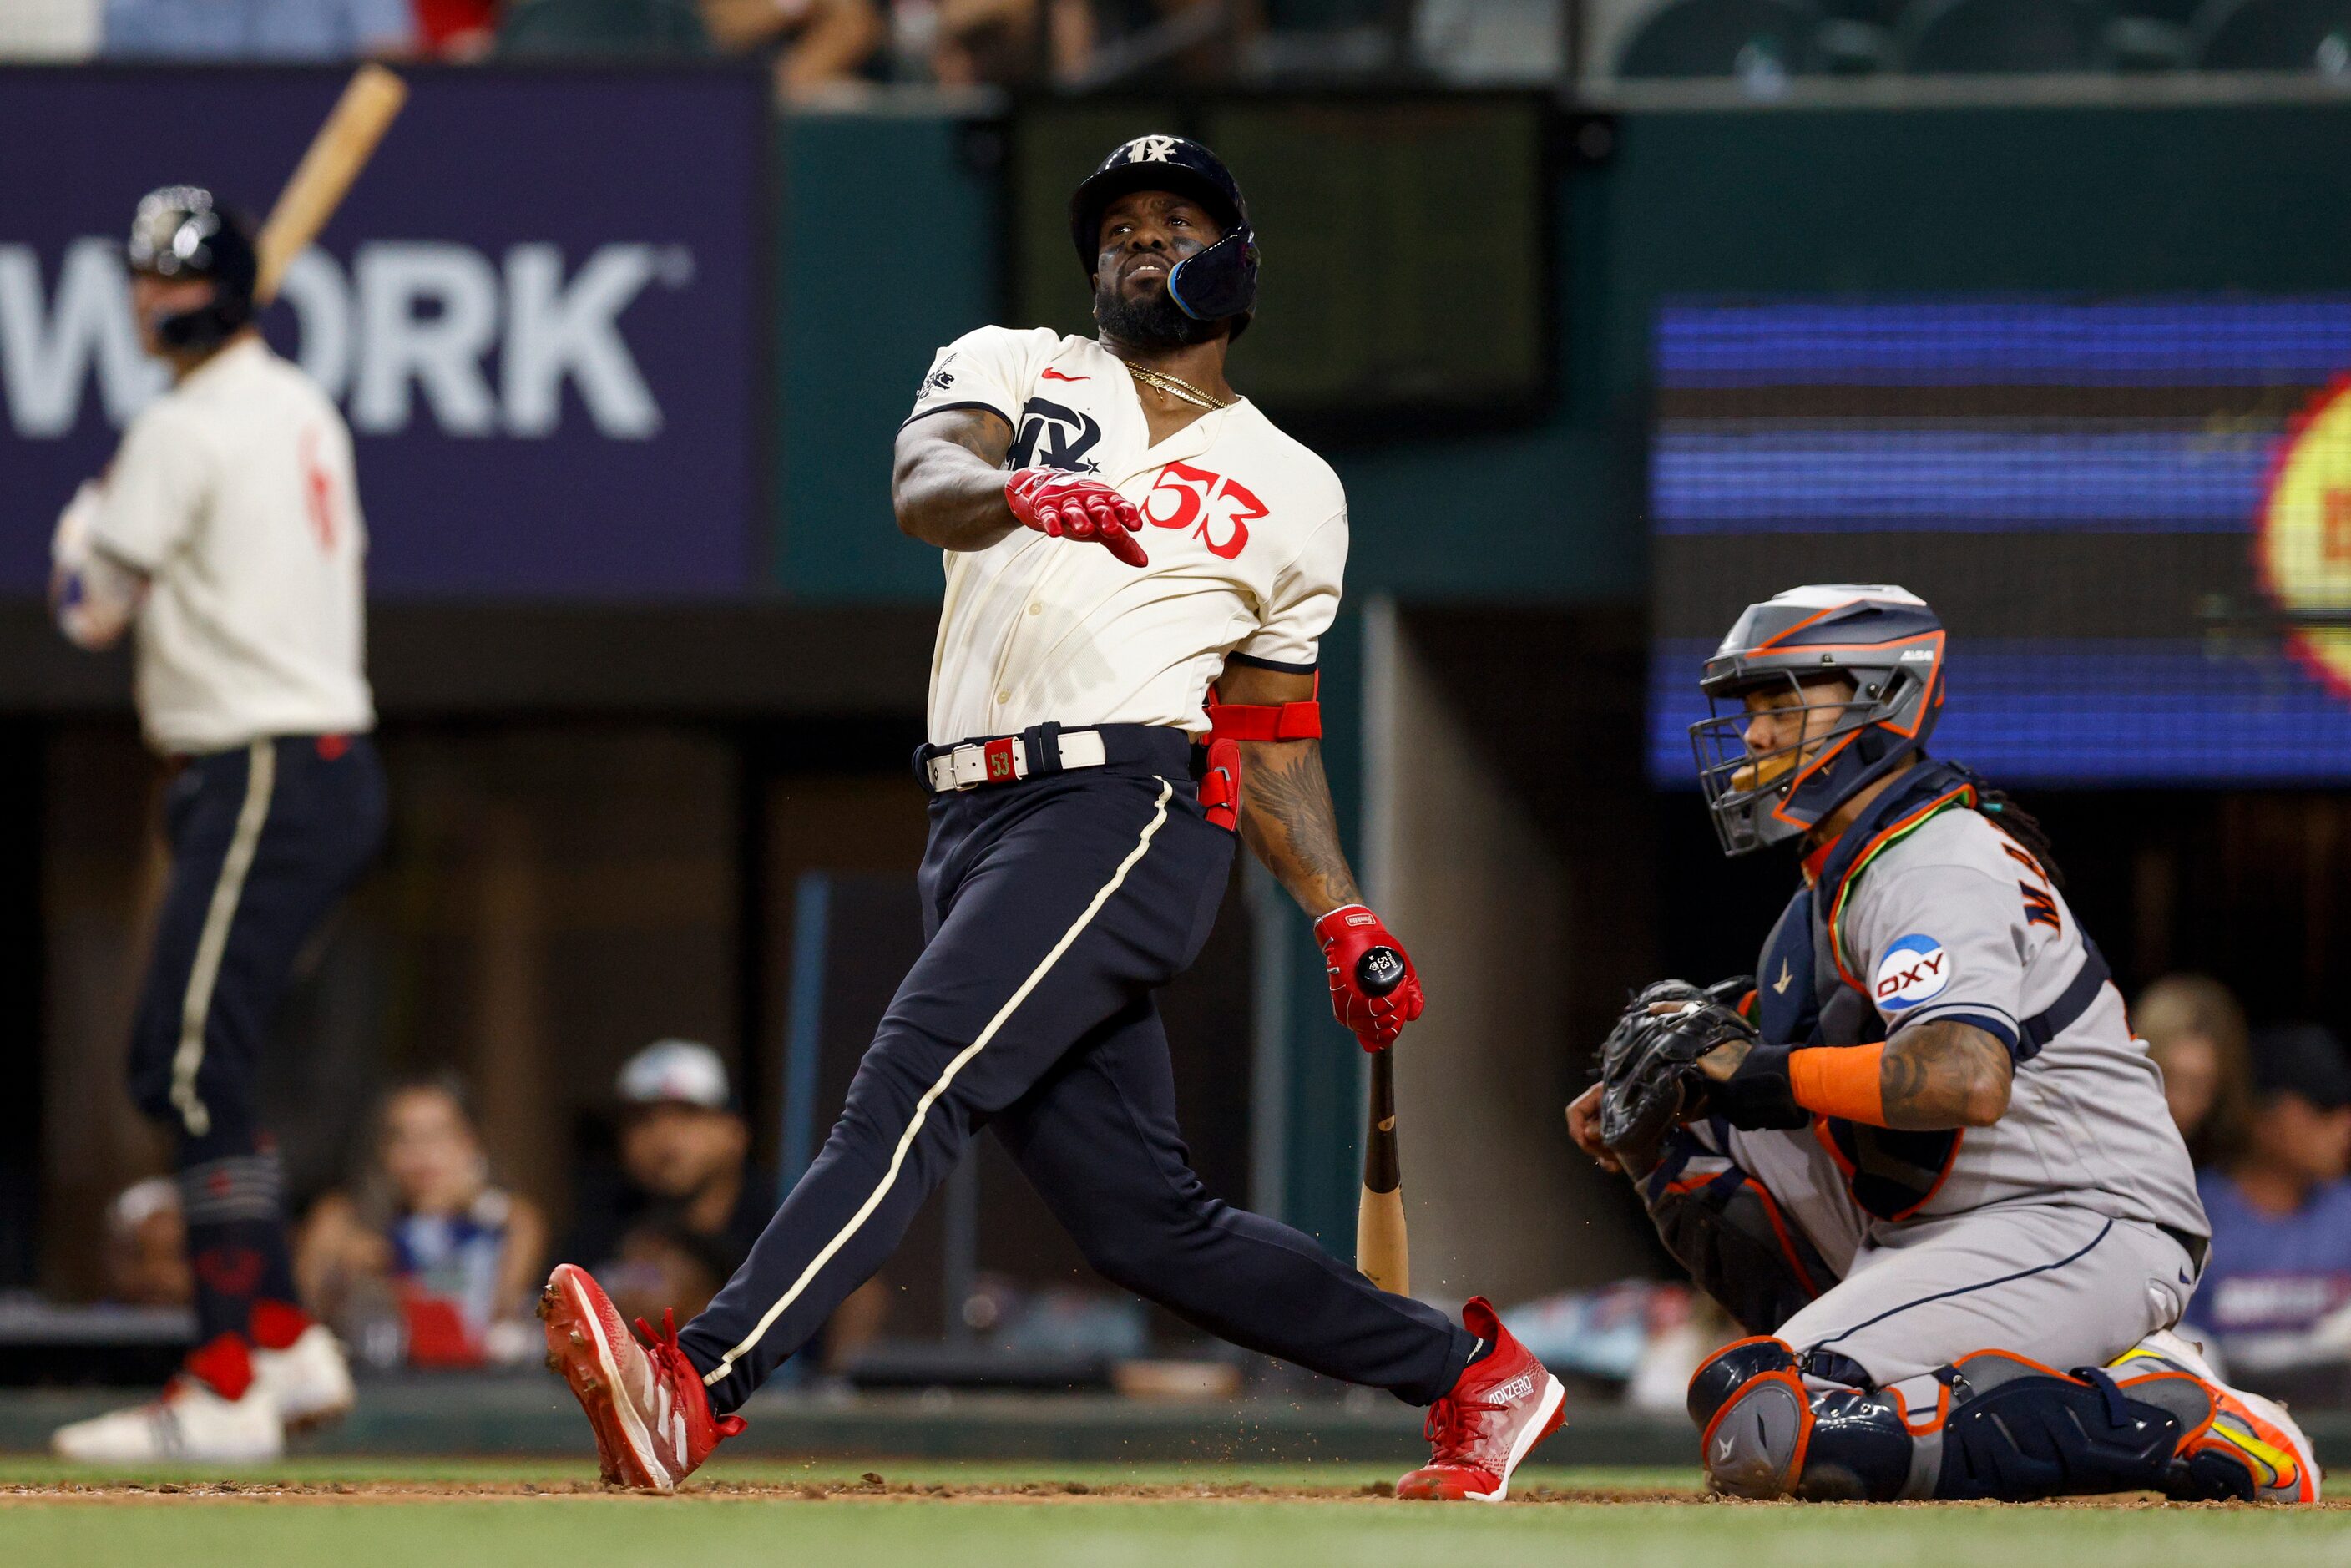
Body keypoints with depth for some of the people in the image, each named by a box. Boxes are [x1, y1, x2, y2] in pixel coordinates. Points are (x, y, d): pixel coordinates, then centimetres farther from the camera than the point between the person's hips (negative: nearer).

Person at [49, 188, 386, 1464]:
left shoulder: (185, 429, -12)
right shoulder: (304, 412, 16)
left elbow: (91, 613, -7)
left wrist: (78, 527, 13)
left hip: (261, 776, -10)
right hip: (334, 769, 10)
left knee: (198, 1072, -12)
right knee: (173, 1066, 15)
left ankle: (228, 1387, -15)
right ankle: (286, 1342, 15)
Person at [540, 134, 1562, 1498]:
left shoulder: (1291, 492, 16)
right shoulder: (1010, 367, 17)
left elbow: (1274, 733, 22)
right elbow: (925, 486, -7)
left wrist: (1344, 918, 10)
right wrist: (1021, 492, -31)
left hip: (1124, 811, -4)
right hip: (977, 826, 4)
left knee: (913, 1091, -23)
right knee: (1142, 1217, 3)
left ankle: (699, 1388, -38)